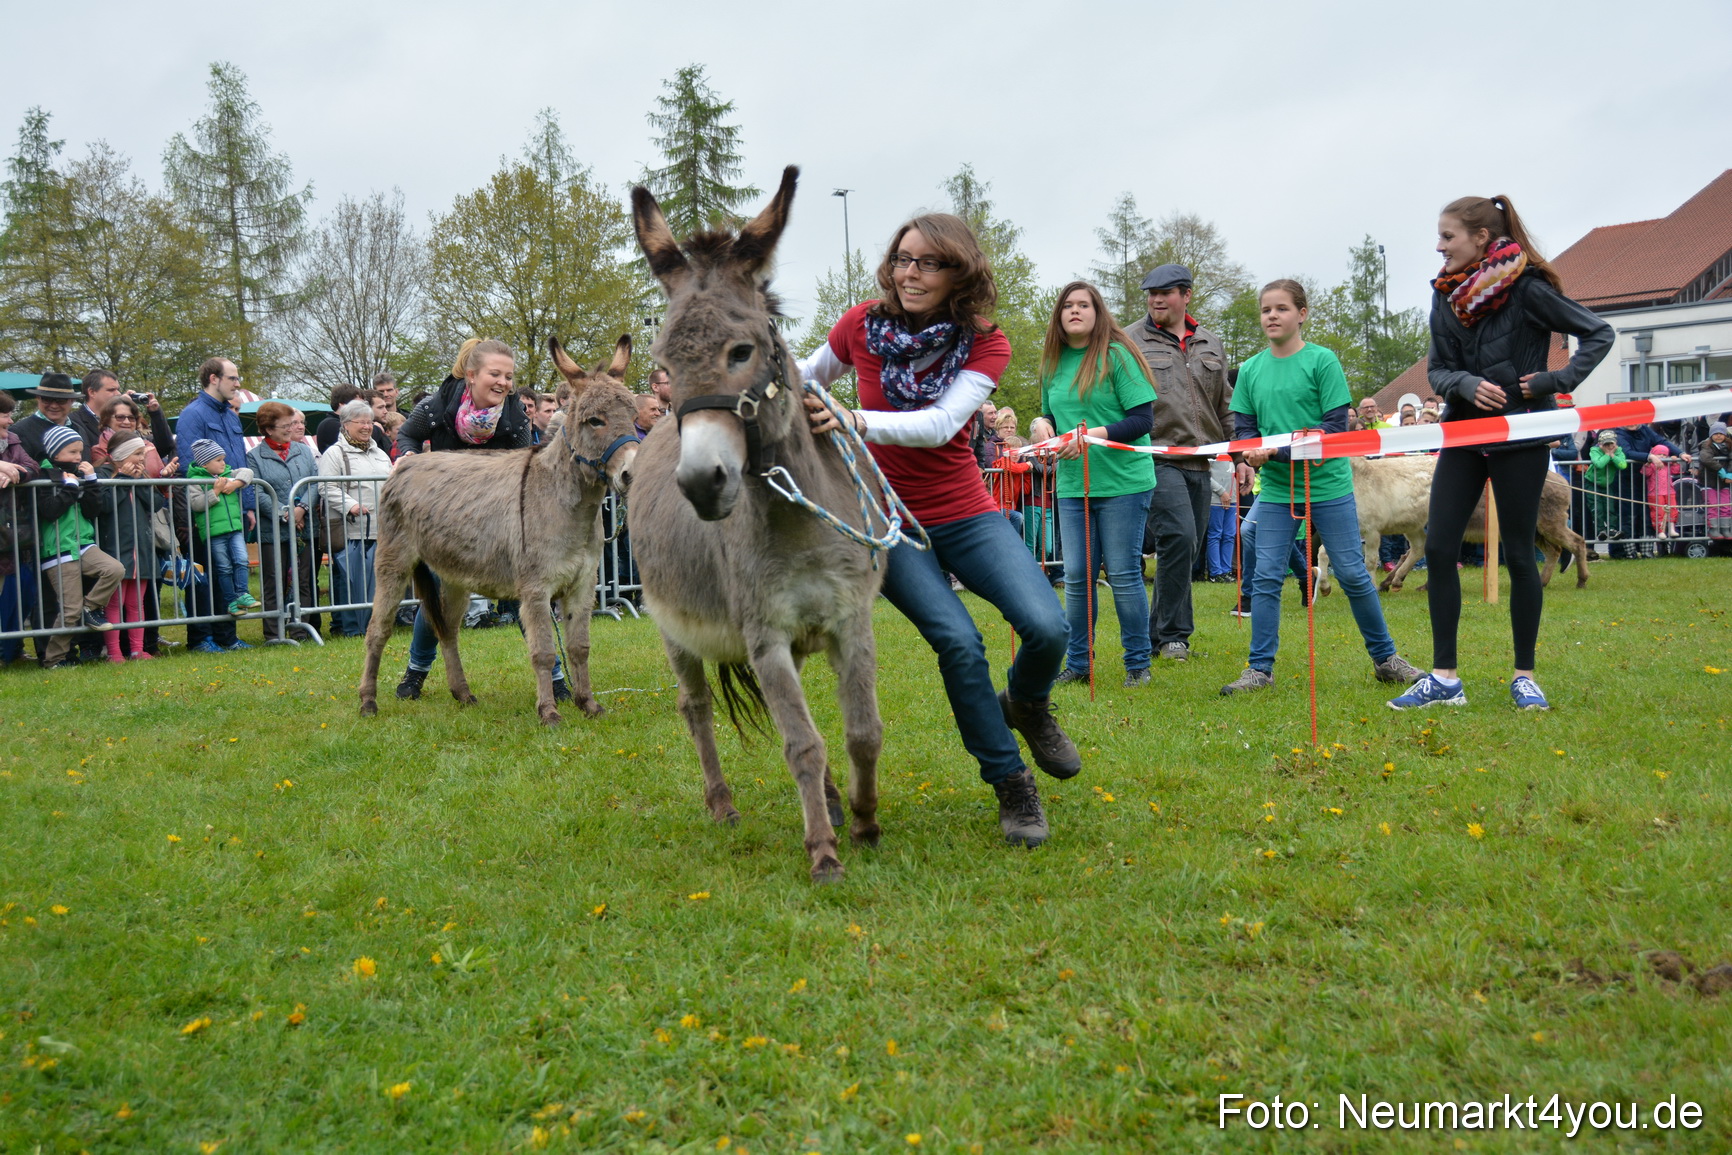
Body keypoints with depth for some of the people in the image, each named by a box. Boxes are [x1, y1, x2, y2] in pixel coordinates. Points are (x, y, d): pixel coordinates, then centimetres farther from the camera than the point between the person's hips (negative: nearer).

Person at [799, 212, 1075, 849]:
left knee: (1047, 627, -20)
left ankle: (1027, 706, 18)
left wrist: (855, 420, -41)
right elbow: (805, 379, 16)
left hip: (965, 514, 1)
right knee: (958, 641, -21)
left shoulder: (985, 343, -8)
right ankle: (1010, 785, 0)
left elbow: (941, 424, -26)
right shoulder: (862, 324, -6)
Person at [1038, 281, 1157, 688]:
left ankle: (1138, 663, 12)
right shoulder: (1052, 363, 10)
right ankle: (1077, 663, 17)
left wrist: (1096, 434, -22)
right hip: (1072, 485, 5)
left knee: (1123, 574, -1)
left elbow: (1143, 419, -10)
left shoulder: (1117, 356, -6)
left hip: (1123, 482, -5)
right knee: (1076, 576, 6)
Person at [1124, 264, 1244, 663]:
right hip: (1157, 459, -6)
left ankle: (1158, 635, 18)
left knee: (1189, 548, 7)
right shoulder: (1132, 341, 1)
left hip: (1200, 462, 6)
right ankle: (1174, 633, -5)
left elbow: (1225, 406, 22)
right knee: (1179, 537, -18)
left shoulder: (1210, 345, 17)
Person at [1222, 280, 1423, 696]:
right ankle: (1260, 669, 8)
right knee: (1265, 578, 0)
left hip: (1328, 486, -3)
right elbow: (1243, 427, 8)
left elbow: (1336, 426, -11)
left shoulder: (1322, 360, -6)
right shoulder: (1251, 369, 6)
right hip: (1275, 491, 3)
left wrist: (1280, 451, -20)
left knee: (1353, 574, 5)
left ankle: (1385, 659, 20)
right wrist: (1252, 451, -15)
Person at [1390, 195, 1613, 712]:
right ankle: (1444, 678, 4)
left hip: (1520, 436, -5)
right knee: (1438, 546, -3)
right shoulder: (1446, 294, 4)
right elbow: (1437, 370, 4)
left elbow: (1598, 333, -4)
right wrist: (1466, 385, -15)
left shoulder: (1526, 288, -10)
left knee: (1518, 554, 2)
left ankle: (1524, 676, 16)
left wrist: (1558, 381, -14)